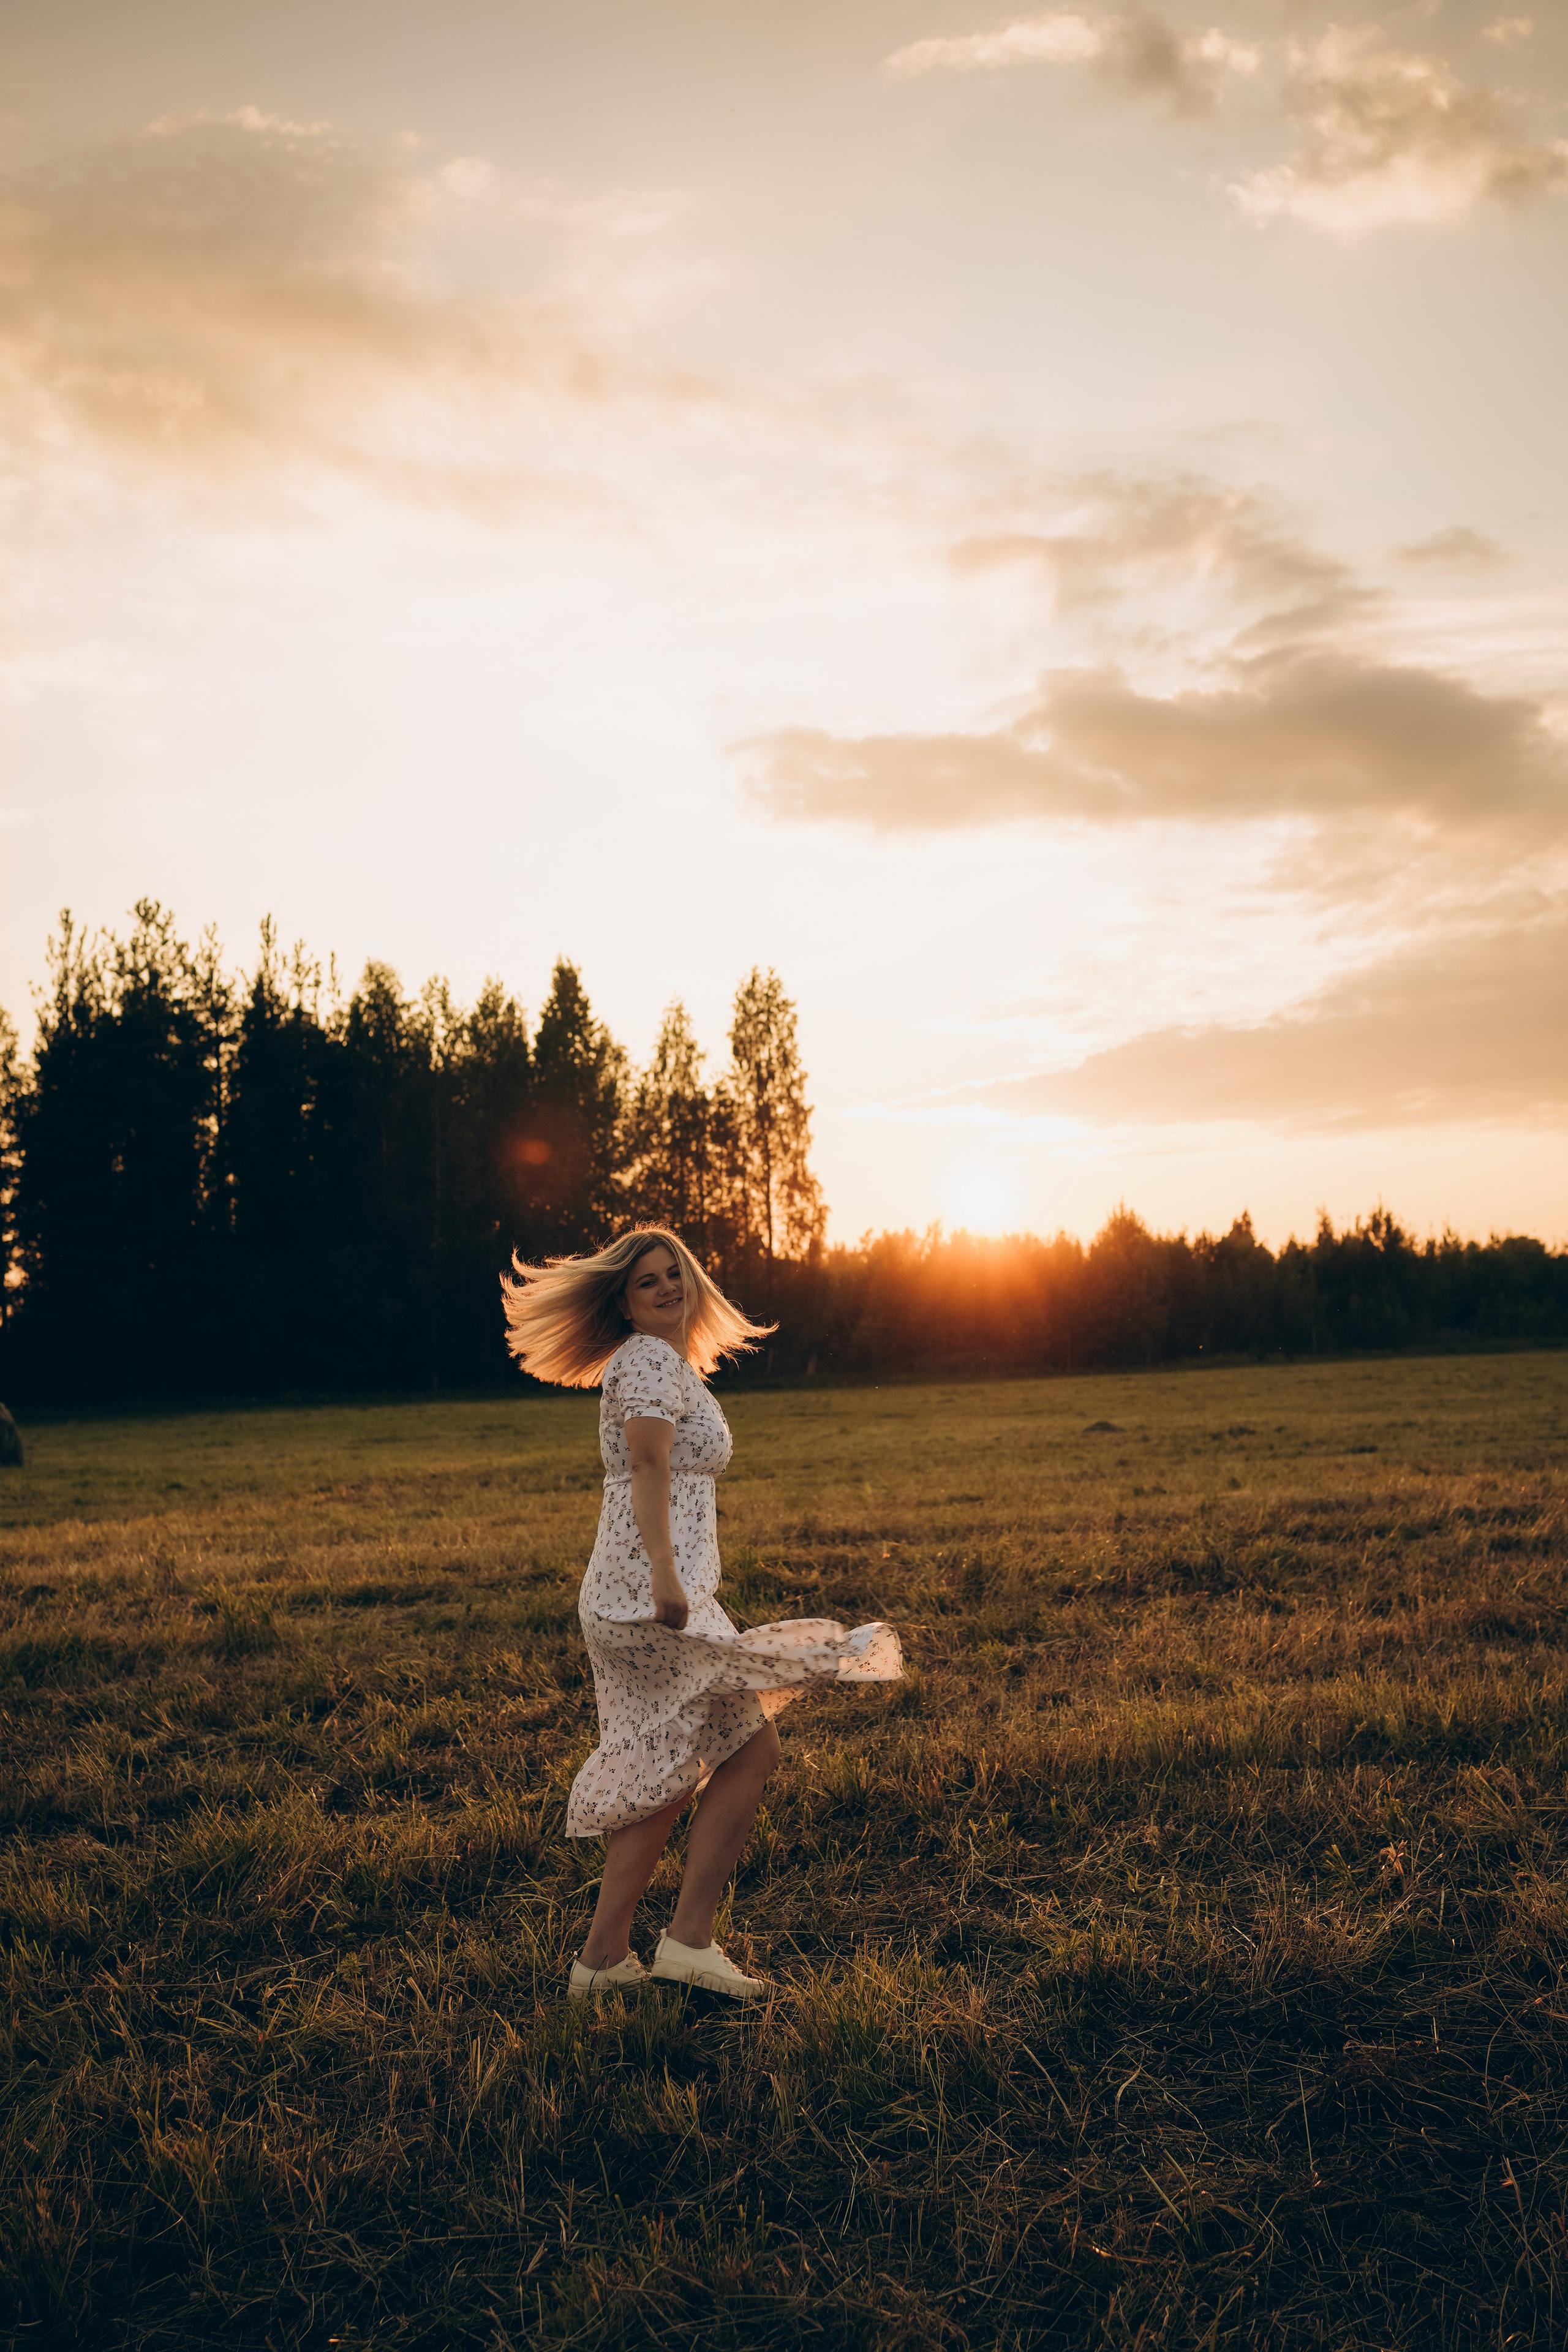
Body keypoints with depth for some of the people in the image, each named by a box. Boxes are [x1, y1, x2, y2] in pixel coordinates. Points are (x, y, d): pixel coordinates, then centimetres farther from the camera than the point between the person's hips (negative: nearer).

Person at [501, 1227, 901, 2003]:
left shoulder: (673, 1366, 23)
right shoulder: (649, 1359, -7)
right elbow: (649, 1464, -22)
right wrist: (664, 1570, -34)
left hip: (631, 1602, 10)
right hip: (647, 1593, -10)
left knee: (664, 1779, 11)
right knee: (750, 1747, -6)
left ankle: (603, 1959, 14)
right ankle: (688, 1939, -4)